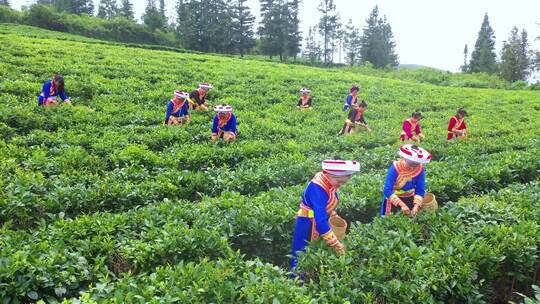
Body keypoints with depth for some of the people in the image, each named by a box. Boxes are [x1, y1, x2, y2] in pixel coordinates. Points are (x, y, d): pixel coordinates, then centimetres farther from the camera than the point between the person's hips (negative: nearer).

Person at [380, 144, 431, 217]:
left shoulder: (420, 169, -15)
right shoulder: (395, 168, -25)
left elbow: (420, 190, -11)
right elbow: (387, 190, -29)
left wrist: (416, 205, -29)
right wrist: (402, 205, -37)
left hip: (410, 198, 3)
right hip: (394, 198, -3)